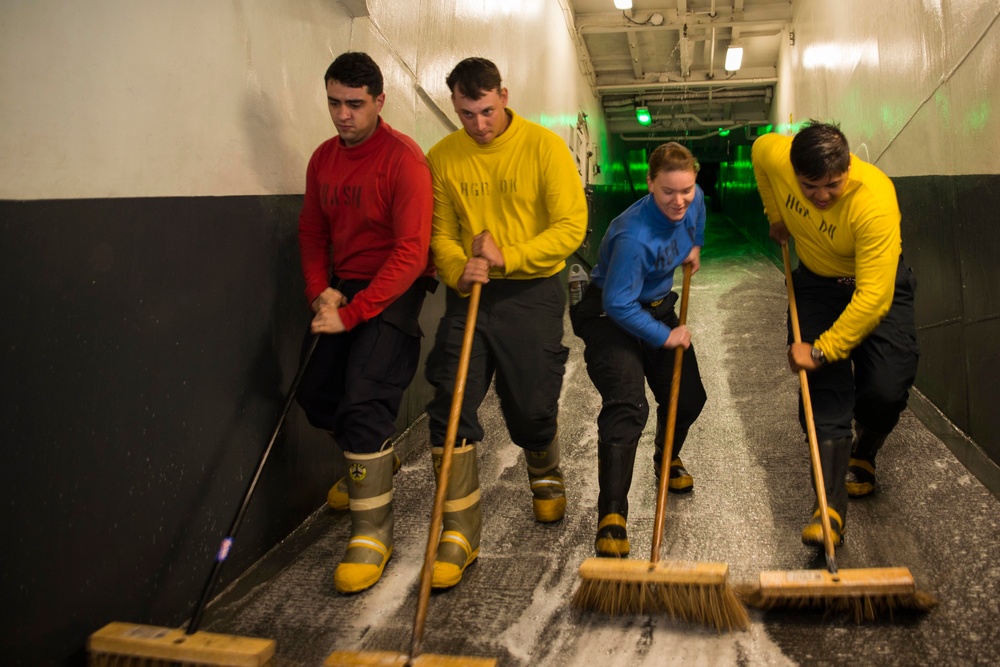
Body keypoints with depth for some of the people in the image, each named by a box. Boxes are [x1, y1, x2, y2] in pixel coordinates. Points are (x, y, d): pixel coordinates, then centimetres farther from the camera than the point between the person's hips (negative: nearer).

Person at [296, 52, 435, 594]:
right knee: (316, 394, 12)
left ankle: (373, 533, -2)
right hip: (344, 291, 8)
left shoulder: (403, 158, -16)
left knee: (363, 402, -16)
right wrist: (320, 291, -3)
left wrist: (351, 313, -23)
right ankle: (373, 463, 41)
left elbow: (412, 252, -22)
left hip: (393, 290, -8)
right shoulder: (323, 158, 8)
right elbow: (312, 230, 15)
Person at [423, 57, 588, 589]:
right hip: (467, 296, 2)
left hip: (532, 292, -2)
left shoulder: (544, 146, -5)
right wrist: (458, 270, -16)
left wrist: (508, 259, -19)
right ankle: (458, 535, 5)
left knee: (532, 409, 6)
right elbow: (439, 231, 6)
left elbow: (571, 226, -10)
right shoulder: (442, 157, 4)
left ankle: (546, 479, 43)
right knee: (450, 409, -7)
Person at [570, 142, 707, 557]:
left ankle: (668, 460, 45)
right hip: (610, 316, -8)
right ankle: (611, 518, -20)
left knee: (688, 397, 13)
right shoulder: (634, 236, -35)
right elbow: (619, 305, -30)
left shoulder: (694, 199, -10)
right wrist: (665, 336, -20)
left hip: (657, 307, 8)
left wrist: (695, 247, 14)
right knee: (627, 408, -23)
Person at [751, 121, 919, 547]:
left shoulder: (875, 201, -37)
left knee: (886, 389, -14)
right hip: (817, 281, 3)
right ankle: (831, 504, -8)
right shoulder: (775, 157, -25)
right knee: (825, 388, -8)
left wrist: (821, 350, -31)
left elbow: (873, 298, -37)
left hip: (877, 282, -3)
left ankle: (862, 456, 22)